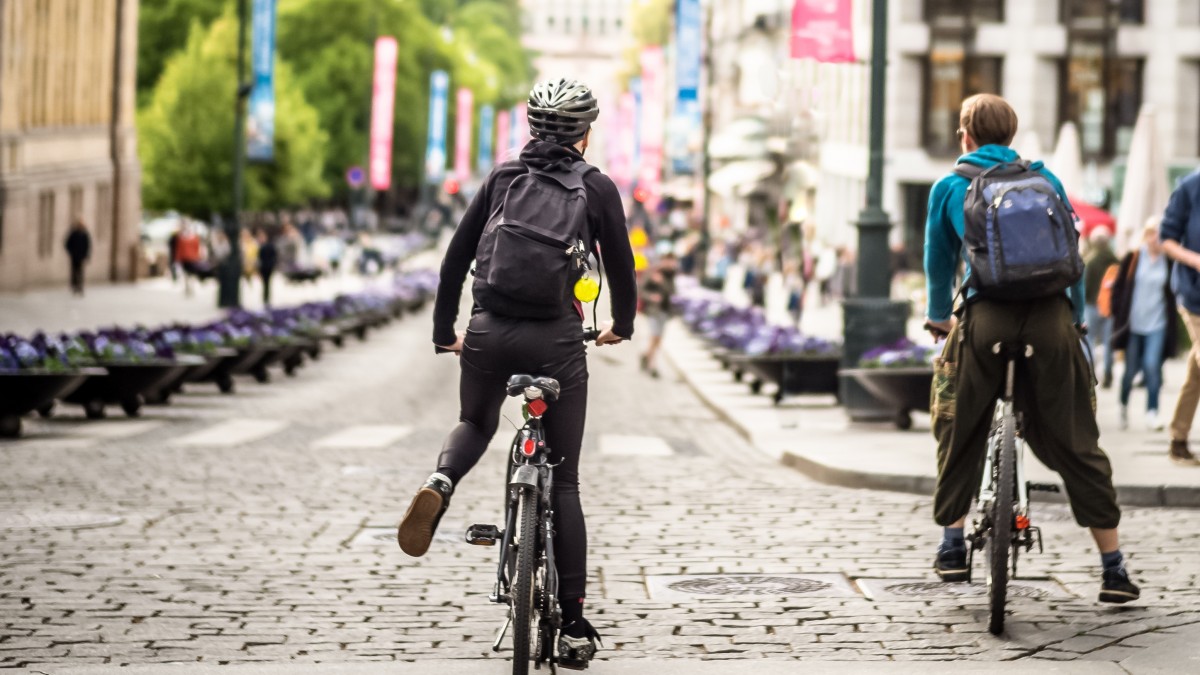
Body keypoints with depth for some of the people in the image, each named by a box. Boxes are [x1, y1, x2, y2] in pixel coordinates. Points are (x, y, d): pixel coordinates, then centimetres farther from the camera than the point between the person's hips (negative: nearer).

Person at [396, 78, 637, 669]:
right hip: (557, 338, -2)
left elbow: (456, 256, 10)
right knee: (563, 480, 6)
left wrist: (445, 330, 20)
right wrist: (622, 326, 29)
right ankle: (573, 624, 6)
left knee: (475, 424, 30)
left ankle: (440, 482, -6)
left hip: (489, 332, 2)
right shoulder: (598, 188, 5)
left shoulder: (501, 177, 11)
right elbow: (621, 265, 11)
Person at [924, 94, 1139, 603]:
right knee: (1076, 443, 6)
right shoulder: (1046, 179, 19)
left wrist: (939, 319, 43)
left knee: (960, 434, 18)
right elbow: (1072, 252, 23)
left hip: (985, 317, -1)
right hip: (1052, 317, 1)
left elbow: (938, 261, 26)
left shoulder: (950, 187, 15)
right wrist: (1076, 318, 34)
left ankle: (952, 546, 20)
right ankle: (1114, 570, 7)